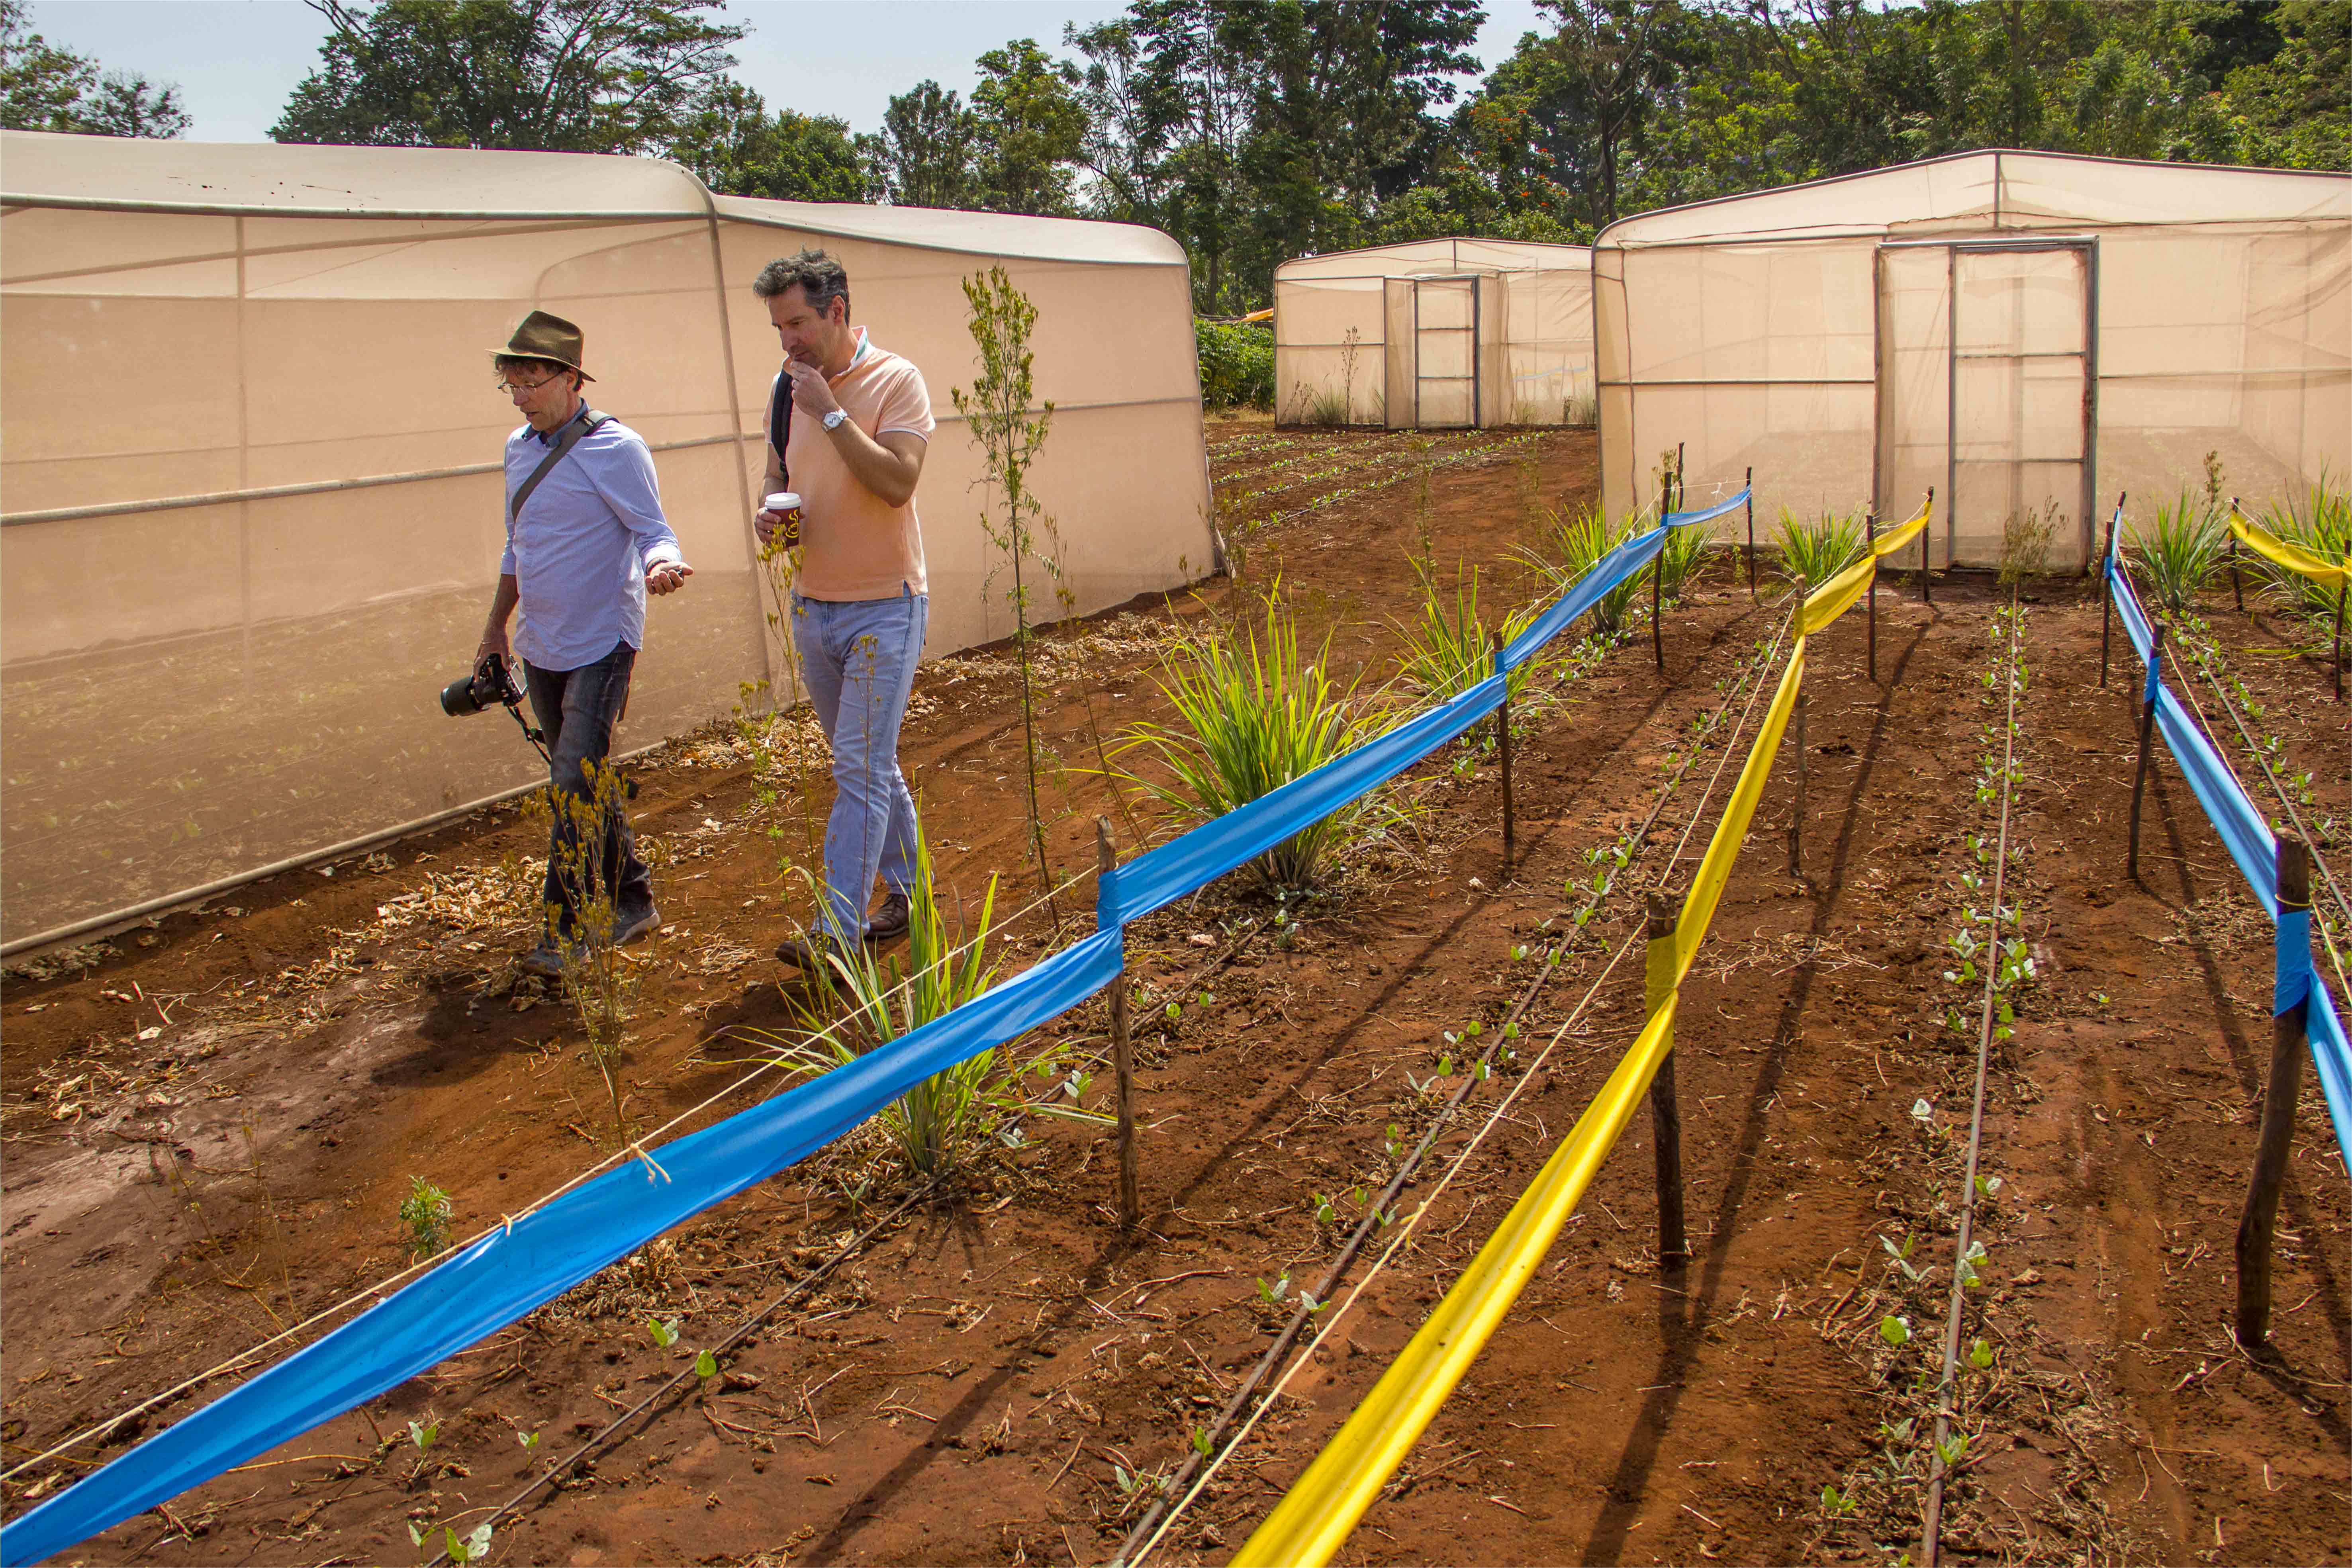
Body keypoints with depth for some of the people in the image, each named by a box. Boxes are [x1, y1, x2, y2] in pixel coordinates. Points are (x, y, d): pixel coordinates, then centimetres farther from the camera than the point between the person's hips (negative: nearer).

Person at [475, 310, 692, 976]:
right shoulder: (519, 448, 11)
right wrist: (495, 626, 25)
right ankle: (632, 901, 26)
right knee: (581, 783, 13)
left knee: (576, 784, -12)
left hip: (600, 645, -8)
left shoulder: (615, 448, -12)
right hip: (542, 647, 8)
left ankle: (566, 934, -6)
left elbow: (653, 532, -12)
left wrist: (662, 565, -36)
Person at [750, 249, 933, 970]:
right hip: (812, 605, 7)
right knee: (868, 765, 15)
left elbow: (898, 483, -23)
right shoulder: (786, 388, 7)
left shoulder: (894, 381, -11)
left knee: (860, 769, -9)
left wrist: (831, 412, -24)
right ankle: (908, 890, 30)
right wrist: (769, 513, -3)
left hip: (883, 606, -7)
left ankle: (836, 932, -8)